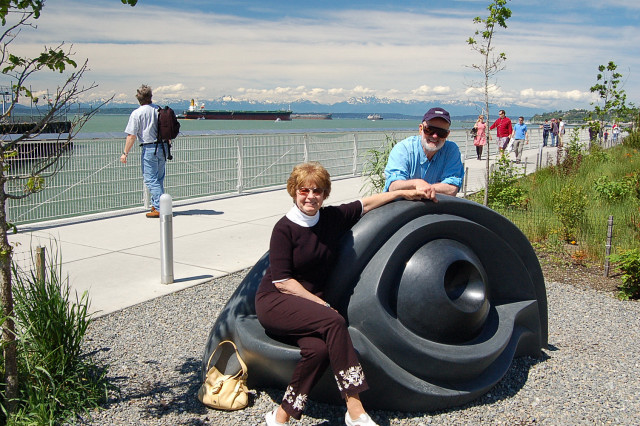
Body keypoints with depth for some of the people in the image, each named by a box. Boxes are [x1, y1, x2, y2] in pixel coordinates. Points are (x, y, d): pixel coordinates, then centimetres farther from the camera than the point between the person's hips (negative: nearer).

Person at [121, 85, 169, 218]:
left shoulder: (137, 113, -8)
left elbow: (132, 136, -11)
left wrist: (125, 153, -5)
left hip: (149, 148, -6)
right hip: (163, 147, 6)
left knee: (150, 179, -2)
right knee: (159, 178, 16)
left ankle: (160, 208, -9)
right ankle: (156, 204, 26)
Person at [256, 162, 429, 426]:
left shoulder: (332, 217, 7)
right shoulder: (284, 229, -8)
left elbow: (365, 205, 23)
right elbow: (282, 282, -12)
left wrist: (403, 193, 23)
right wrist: (322, 304, -14)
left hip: (310, 303, 5)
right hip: (275, 302, -5)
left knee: (320, 348, -29)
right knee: (334, 322, -31)